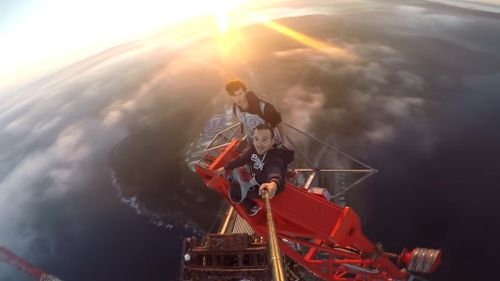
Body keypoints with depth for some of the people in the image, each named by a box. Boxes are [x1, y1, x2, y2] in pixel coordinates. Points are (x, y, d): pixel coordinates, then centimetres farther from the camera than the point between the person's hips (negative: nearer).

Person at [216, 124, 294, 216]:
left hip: (264, 188, -7)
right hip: (255, 179, 7)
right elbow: (241, 159, 2)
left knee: (234, 191, -10)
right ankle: (251, 206, 32)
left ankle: (253, 207, 15)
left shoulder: (276, 160, -38)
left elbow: (276, 174, -60)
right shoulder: (254, 149, -16)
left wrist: (274, 184, -83)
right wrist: (225, 168, 11)